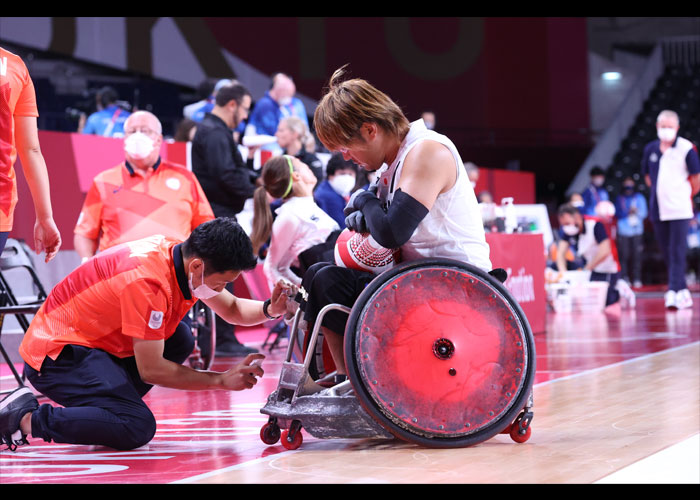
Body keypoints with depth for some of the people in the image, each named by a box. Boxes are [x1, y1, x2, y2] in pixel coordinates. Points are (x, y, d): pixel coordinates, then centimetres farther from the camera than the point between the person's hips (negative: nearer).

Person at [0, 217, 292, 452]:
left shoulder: (187, 258, -1)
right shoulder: (148, 281, -28)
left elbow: (232, 309, 16)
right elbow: (151, 370, -24)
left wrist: (270, 309, -5)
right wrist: (221, 380, -19)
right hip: (57, 355, -10)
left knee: (179, 340, 3)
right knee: (137, 429, -23)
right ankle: (25, 418, -13)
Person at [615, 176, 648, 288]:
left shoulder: (639, 198, 11)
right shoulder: (619, 198, 12)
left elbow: (644, 213, 7)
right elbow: (617, 213, 4)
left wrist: (637, 211, -13)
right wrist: (628, 212, -12)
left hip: (637, 231, 0)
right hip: (623, 231, 0)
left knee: (636, 255, -6)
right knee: (624, 255, -9)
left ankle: (636, 279, -3)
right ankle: (624, 278, -6)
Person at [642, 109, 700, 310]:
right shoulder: (650, 149, 7)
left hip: (679, 210, -5)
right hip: (658, 210, 5)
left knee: (677, 252, -10)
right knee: (667, 253, 9)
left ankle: (674, 292, -13)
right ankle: (683, 292, 20)